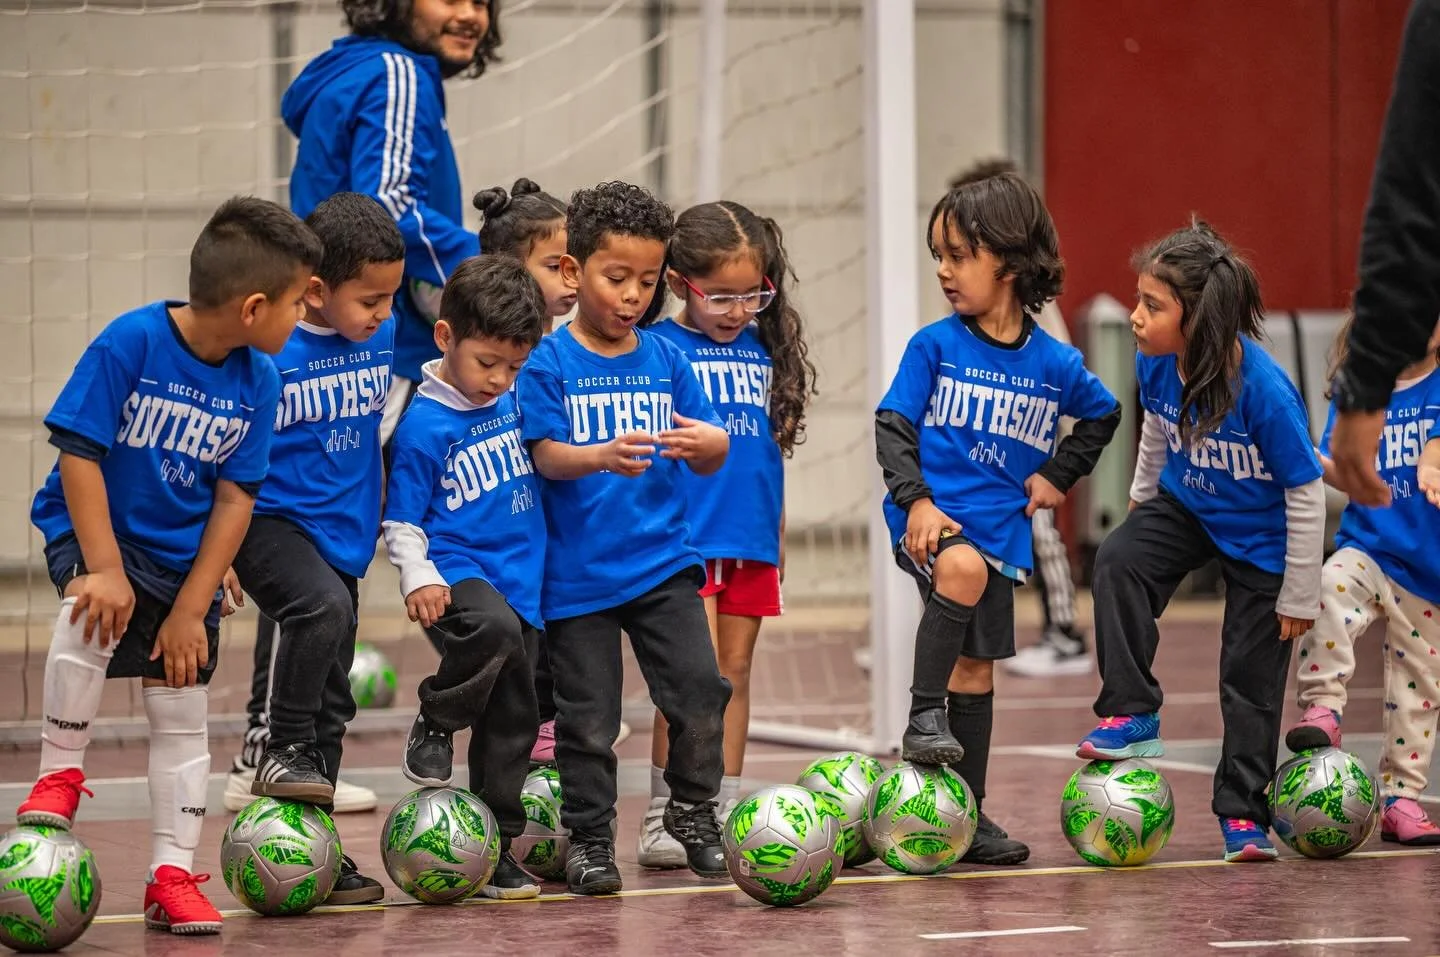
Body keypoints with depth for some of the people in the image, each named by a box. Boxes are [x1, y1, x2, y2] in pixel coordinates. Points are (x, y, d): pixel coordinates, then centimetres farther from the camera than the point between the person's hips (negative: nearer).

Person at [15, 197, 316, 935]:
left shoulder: (258, 380, -9)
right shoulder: (129, 344, -24)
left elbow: (235, 499, -5)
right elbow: (78, 454, -21)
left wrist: (192, 606, -9)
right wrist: (104, 569, -25)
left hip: (184, 555, 5)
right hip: (94, 527, -5)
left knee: (182, 718, 6)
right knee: (93, 611, -36)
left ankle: (172, 878, 17)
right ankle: (59, 772, -17)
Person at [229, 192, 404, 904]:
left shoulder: (380, 336, 0)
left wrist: (374, 515, 23)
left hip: (343, 533, 6)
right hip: (272, 521, -6)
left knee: (330, 703, 10)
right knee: (321, 606, -35)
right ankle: (283, 752, -15)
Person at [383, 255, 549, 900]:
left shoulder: (514, 404, 8)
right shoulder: (423, 425, -9)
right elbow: (401, 521, -6)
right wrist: (418, 578, -21)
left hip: (522, 581, 6)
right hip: (457, 574, -6)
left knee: (512, 721, 7)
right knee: (493, 627, -38)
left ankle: (494, 847, 20)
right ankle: (435, 723, -11)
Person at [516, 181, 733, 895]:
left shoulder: (666, 360, 6)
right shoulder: (548, 363, -5)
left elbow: (711, 457, 5)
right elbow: (547, 456, -14)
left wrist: (707, 445, -20)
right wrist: (603, 457, -34)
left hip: (662, 562, 3)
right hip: (578, 570, -3)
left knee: (700, 689, -7)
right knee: (588, 721, 3)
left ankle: (694, 811, 13)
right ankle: (588, 841, 17)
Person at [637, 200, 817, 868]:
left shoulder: (762, 351, 10)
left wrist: (778, 535, 19)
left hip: (751, 540, 6)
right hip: (684, 538, -6)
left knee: (735, 671, 9)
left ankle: (725, 813, 15)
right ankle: (665, 818, -9)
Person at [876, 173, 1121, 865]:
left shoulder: (1054, 364, 3)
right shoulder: (934, 346, -4)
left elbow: (1103, 414, 20)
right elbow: (892, 424, -6)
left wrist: (1058, 475, 9)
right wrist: (916, 498, -19)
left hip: (1000, 529, 3)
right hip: (934, 517, -3)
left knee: (976, 670, 10)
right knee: (963, 568, -37)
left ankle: (968, 815, 19)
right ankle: (924, 715, -26)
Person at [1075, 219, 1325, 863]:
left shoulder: (1265, 391, -35)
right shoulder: (1156, 366, -20)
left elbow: (1306, 494, -23)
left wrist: (1299, 597, -16)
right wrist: (1141, 496, 21)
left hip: (1260, 538, -4)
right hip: (1185, 507, 4)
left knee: (1251, 678, 4)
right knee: (1117, 563, -24)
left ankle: (1243, 812, 19)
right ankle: (1132, 716, -14)